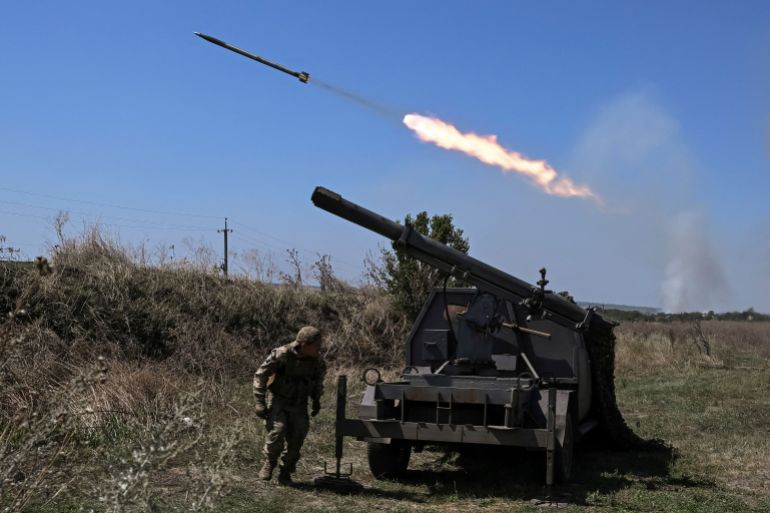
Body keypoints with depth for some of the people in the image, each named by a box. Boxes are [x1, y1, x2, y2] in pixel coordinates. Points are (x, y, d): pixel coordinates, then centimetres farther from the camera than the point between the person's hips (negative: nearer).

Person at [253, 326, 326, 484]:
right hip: (280, 401, -3)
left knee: (296, 440, -4)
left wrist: (316, 400, 11)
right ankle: (269, 462, 4)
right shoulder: (282, 354, -22)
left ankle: (285, 473, 16)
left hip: (300, 405, 4)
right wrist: (260, 402, -17)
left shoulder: (317, 360, -8)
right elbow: (260, 375, -14)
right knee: (277, 431, -23)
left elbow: (319, 379, 15)